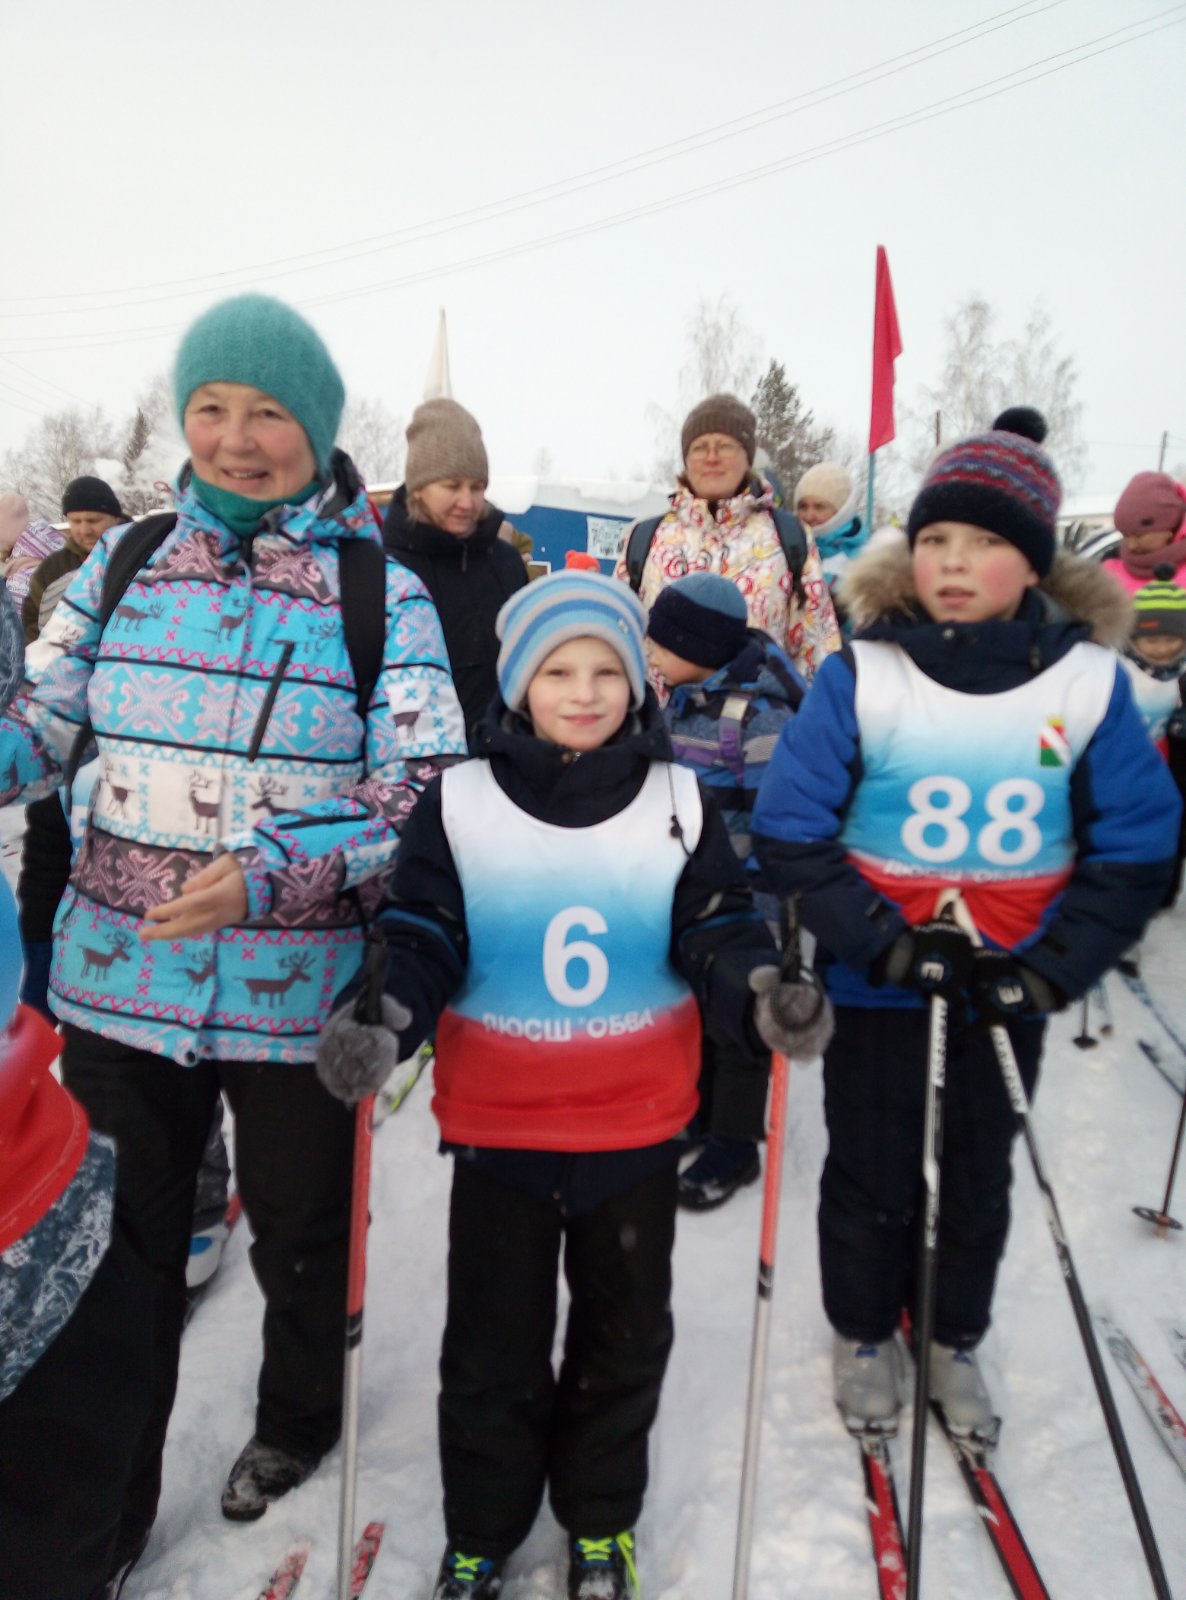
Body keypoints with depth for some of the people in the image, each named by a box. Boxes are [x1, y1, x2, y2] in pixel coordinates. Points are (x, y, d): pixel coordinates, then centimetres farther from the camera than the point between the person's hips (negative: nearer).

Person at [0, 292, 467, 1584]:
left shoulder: (381, 589, -6)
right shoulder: (124, 567, 4)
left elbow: (418, 789, -11)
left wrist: (271, 876, -24)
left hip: (299, 987, -2)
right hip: (122, 976, 3)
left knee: (299, 1236, 19)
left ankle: (297, 1419, 51)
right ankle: (107, 1502, 39)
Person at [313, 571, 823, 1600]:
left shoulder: (680, 802, -3)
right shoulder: (460, 801, -7)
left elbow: (718, 933, -5)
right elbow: (421, 938, -7)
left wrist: (760, 995, -25)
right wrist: (383, 1022, -25)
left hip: (638, 1126, 1)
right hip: (497, 1125, -1)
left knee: (625, 1333, 19)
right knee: (493, 1341, 15)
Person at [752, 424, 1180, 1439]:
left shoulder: (1089, 680, -10)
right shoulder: (859, 677, -14)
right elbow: (789, 832, -10)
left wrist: (1052, 968, -15)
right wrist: (883, 938, -20)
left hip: (1007, 993, 2)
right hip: (875, 988, -1)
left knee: (980, 1181, 20)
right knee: (872, 1177, 16)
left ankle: (957, 1343, 46)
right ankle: (863, 1335, 43)